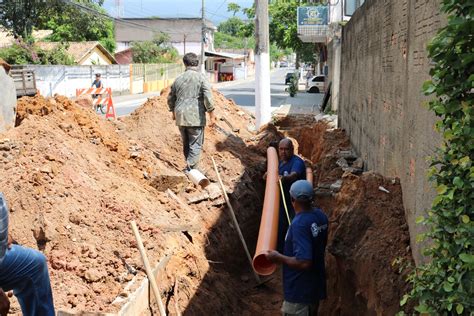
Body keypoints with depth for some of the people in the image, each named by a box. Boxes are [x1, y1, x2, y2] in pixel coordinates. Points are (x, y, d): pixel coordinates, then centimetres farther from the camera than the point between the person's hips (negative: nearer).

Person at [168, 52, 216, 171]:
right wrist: (212, 116, -9)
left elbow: (170, 98, 17)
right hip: (195, 118, -5)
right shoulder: (201, 78, -5)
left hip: (180, 117, 5)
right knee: (196, 145, -1)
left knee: (186, 144, 18)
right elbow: (208, 98, -15)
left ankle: (189, 167, 30)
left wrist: (173, 112, 33)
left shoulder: (179, 78, 9)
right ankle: (191, 169, -12)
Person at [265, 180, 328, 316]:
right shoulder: (321, 216, -2)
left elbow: (304, 262, -32)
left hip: (300, 290, -8)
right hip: (315, 285, 8)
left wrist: (278, 257, -20)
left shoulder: (299, 224, -28)